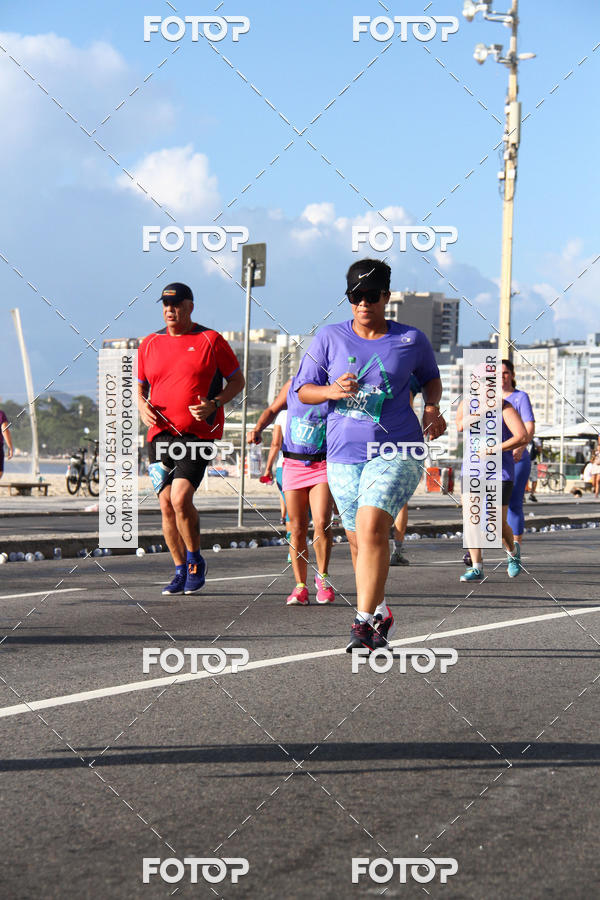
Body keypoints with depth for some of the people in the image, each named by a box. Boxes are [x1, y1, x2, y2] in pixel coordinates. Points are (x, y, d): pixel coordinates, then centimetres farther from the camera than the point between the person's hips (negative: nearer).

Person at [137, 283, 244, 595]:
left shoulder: (210, 340, 1)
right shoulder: (149, 343, 12)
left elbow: (237, 380, 6)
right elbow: (140, 385, 23)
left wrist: (213, 404, -11)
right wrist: (142, 406, 1)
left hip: (198, 434, -4)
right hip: (160, 434, 5)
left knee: (181, 497, -18)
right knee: (166, 505, 3)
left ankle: (196, 561, 2)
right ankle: (180, 571, 16)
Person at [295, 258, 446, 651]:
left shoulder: (411, 340, 3)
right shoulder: (330, 338, 4)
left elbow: (431, 377, 22)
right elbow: (303, 389, 7)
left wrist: (432, 409, 3)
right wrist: (331, 391, -14)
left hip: (396, 452, -3)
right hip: (343, 456, 3)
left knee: (372, 527, -23)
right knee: (359, 541, 10)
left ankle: (365, 621, -22)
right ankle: (381, 613, 32)